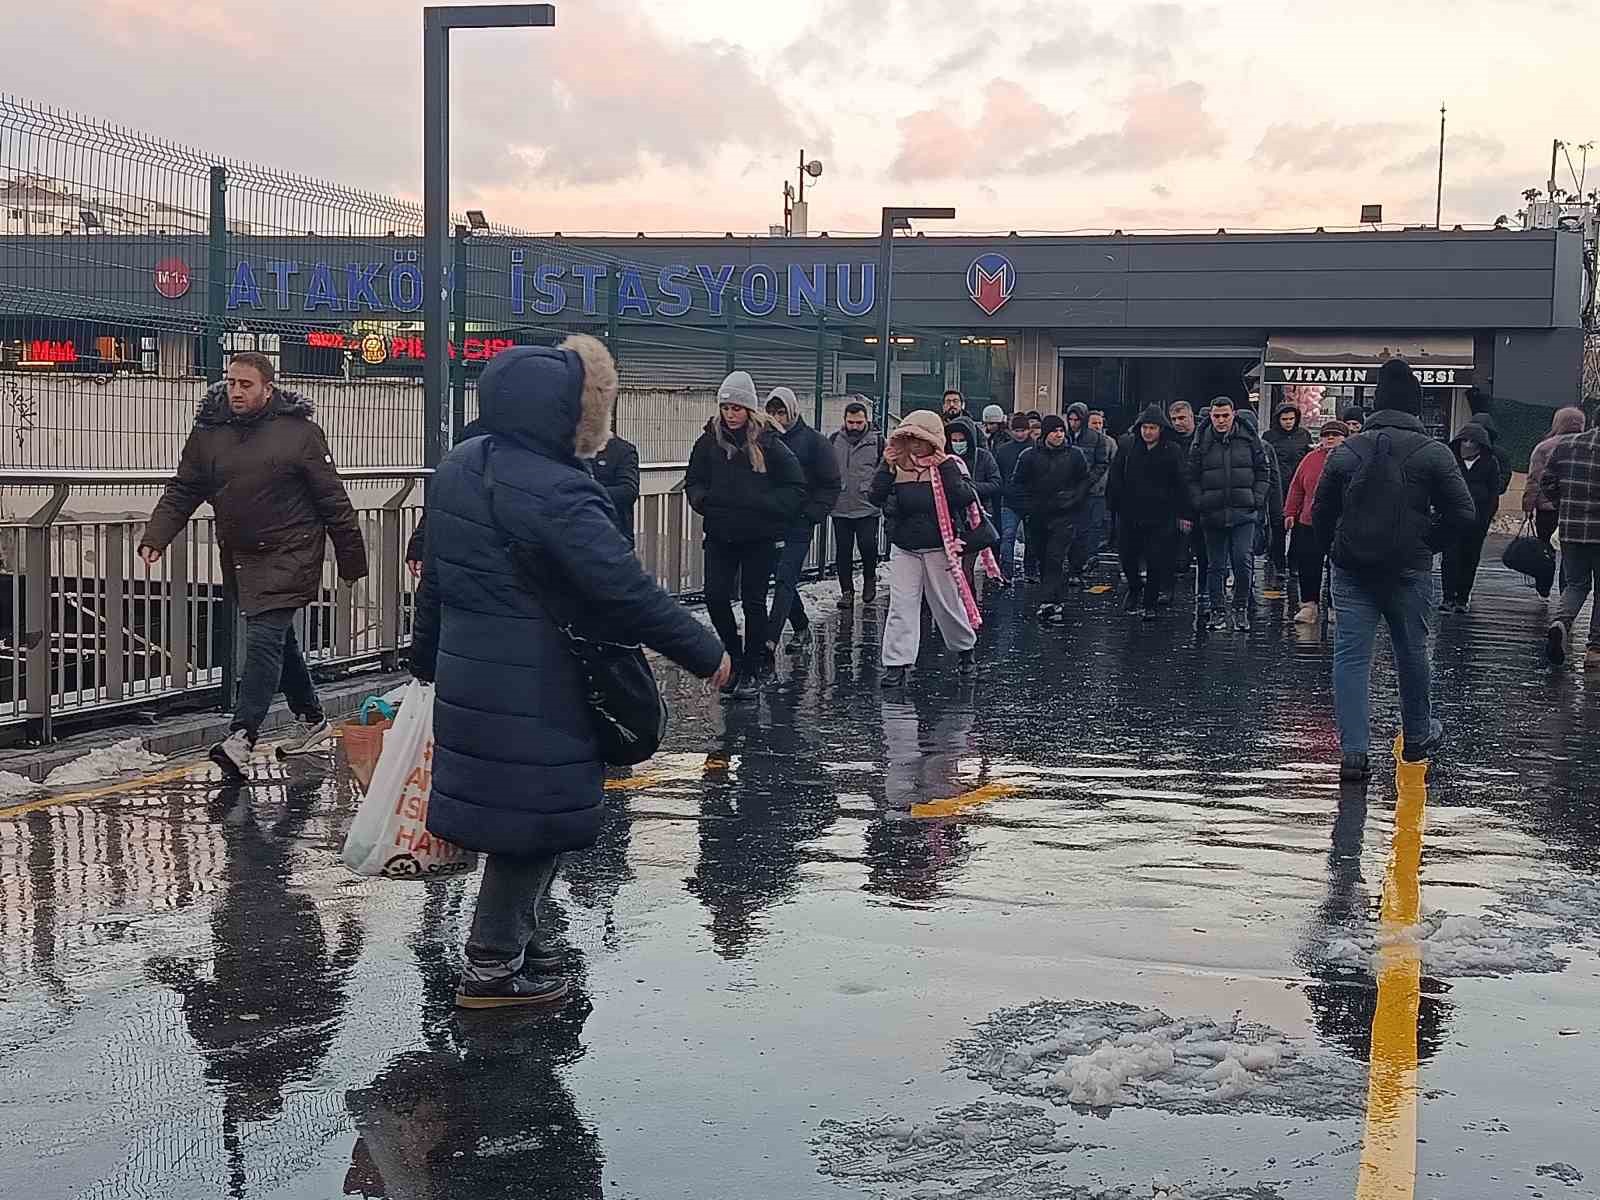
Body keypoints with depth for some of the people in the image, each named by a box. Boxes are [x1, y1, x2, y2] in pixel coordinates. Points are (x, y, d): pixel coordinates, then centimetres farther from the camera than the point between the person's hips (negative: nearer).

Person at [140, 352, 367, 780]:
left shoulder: (300, 431, -8)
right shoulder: (208, 433, 5)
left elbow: (332, 500, -4)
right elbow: (182, 493, 8)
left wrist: (351, 561, -2)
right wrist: (155, 537, -9)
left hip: (289, 555, -6)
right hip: (240, 556, 6)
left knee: (264, 639, -15)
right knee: (279, 640, 16)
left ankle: (241, 737, -18)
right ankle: (312, 722, 33)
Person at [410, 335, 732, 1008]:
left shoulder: (460, 468, 7)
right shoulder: (554, 493, -22)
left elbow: (436, 576, 16)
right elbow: (626, 591, -23)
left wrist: (429, 659, 27)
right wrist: (706, 653, -14)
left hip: (468, 672, 9)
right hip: (535, 694, -9)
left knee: (511, 809, 21)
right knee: (535, 818, 4)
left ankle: (516, 936, 33)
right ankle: (492, 966, 13)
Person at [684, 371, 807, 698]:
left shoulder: (768, 443, -6)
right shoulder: (708, 441, 2)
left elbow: (796, 487, -4)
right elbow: (693, 480, 13)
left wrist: (766, 506, -16)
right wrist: (702, 499, -8)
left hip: (759, 537, -3)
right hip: (720, 536, 3)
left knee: (754, 601, 3)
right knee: (715, 596, -4)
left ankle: (753, 670, 14)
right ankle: (735, 657, 18)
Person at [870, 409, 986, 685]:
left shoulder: (948, 466, -6)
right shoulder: (899, 468, 0)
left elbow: (965, 499, -20)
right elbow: (876, 497, -9)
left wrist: (946, 469, -23)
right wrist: (887, 466, -17)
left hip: (939, 549, -2)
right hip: (904, 549, 2)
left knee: (949, 605, 11)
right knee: (901, 607, -5)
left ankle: (965, 649, 36)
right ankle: (896, 664, -4)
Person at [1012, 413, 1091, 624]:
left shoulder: (1075, 455, 1)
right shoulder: (1030, 456, 2)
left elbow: (1086, 481, 8)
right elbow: (1018, 484, 7)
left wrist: (1074, 499, -6)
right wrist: (1028, 506, -3)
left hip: (1064, 517, -3)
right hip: (1038, 517, 3)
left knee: (1055, 560, -14)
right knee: (1044, 561, 10)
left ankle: (1047, 603, -20)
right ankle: (1053, 602, 22)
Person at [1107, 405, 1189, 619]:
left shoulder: (1172, 451, -2)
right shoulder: (1127, 445, 2)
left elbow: (1181, 484, 0)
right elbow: (1115, 478, 6)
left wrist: (1183, 514, -2)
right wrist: (1113, 503, 1)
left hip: (1160, 515, -2)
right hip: (1129, 514, 2)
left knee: (1156, 561, -2)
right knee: (1127, 556, 9)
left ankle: (1151, 604, 9)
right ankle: (1135, 587, 36)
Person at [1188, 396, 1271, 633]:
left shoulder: (1249, 439, 3)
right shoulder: (1202, 442, 4)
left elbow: (1264, 471, 9)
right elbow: (1192, 478, 7)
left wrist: (1257, 499, -1)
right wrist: (1198, 503, -5)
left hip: (1243, 513, -1)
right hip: (1212, 513, 1)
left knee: (1243, 561, -8)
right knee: (1215, 565, 7)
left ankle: (1241, 608, 6)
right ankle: (1217, 610, 15)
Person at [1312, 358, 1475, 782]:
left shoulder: (1347, 450, 3)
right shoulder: (1434, 453, -4)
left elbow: (1321, 511, 6)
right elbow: (1462, 511, -6)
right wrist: (1428, 544, 6)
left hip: (1351, 570, 1)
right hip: (1409, 571, -1)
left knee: (1351, 655, 1)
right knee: (1412, 652, 16)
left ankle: (1354, 753, -7)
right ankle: (1417, 738, 32)